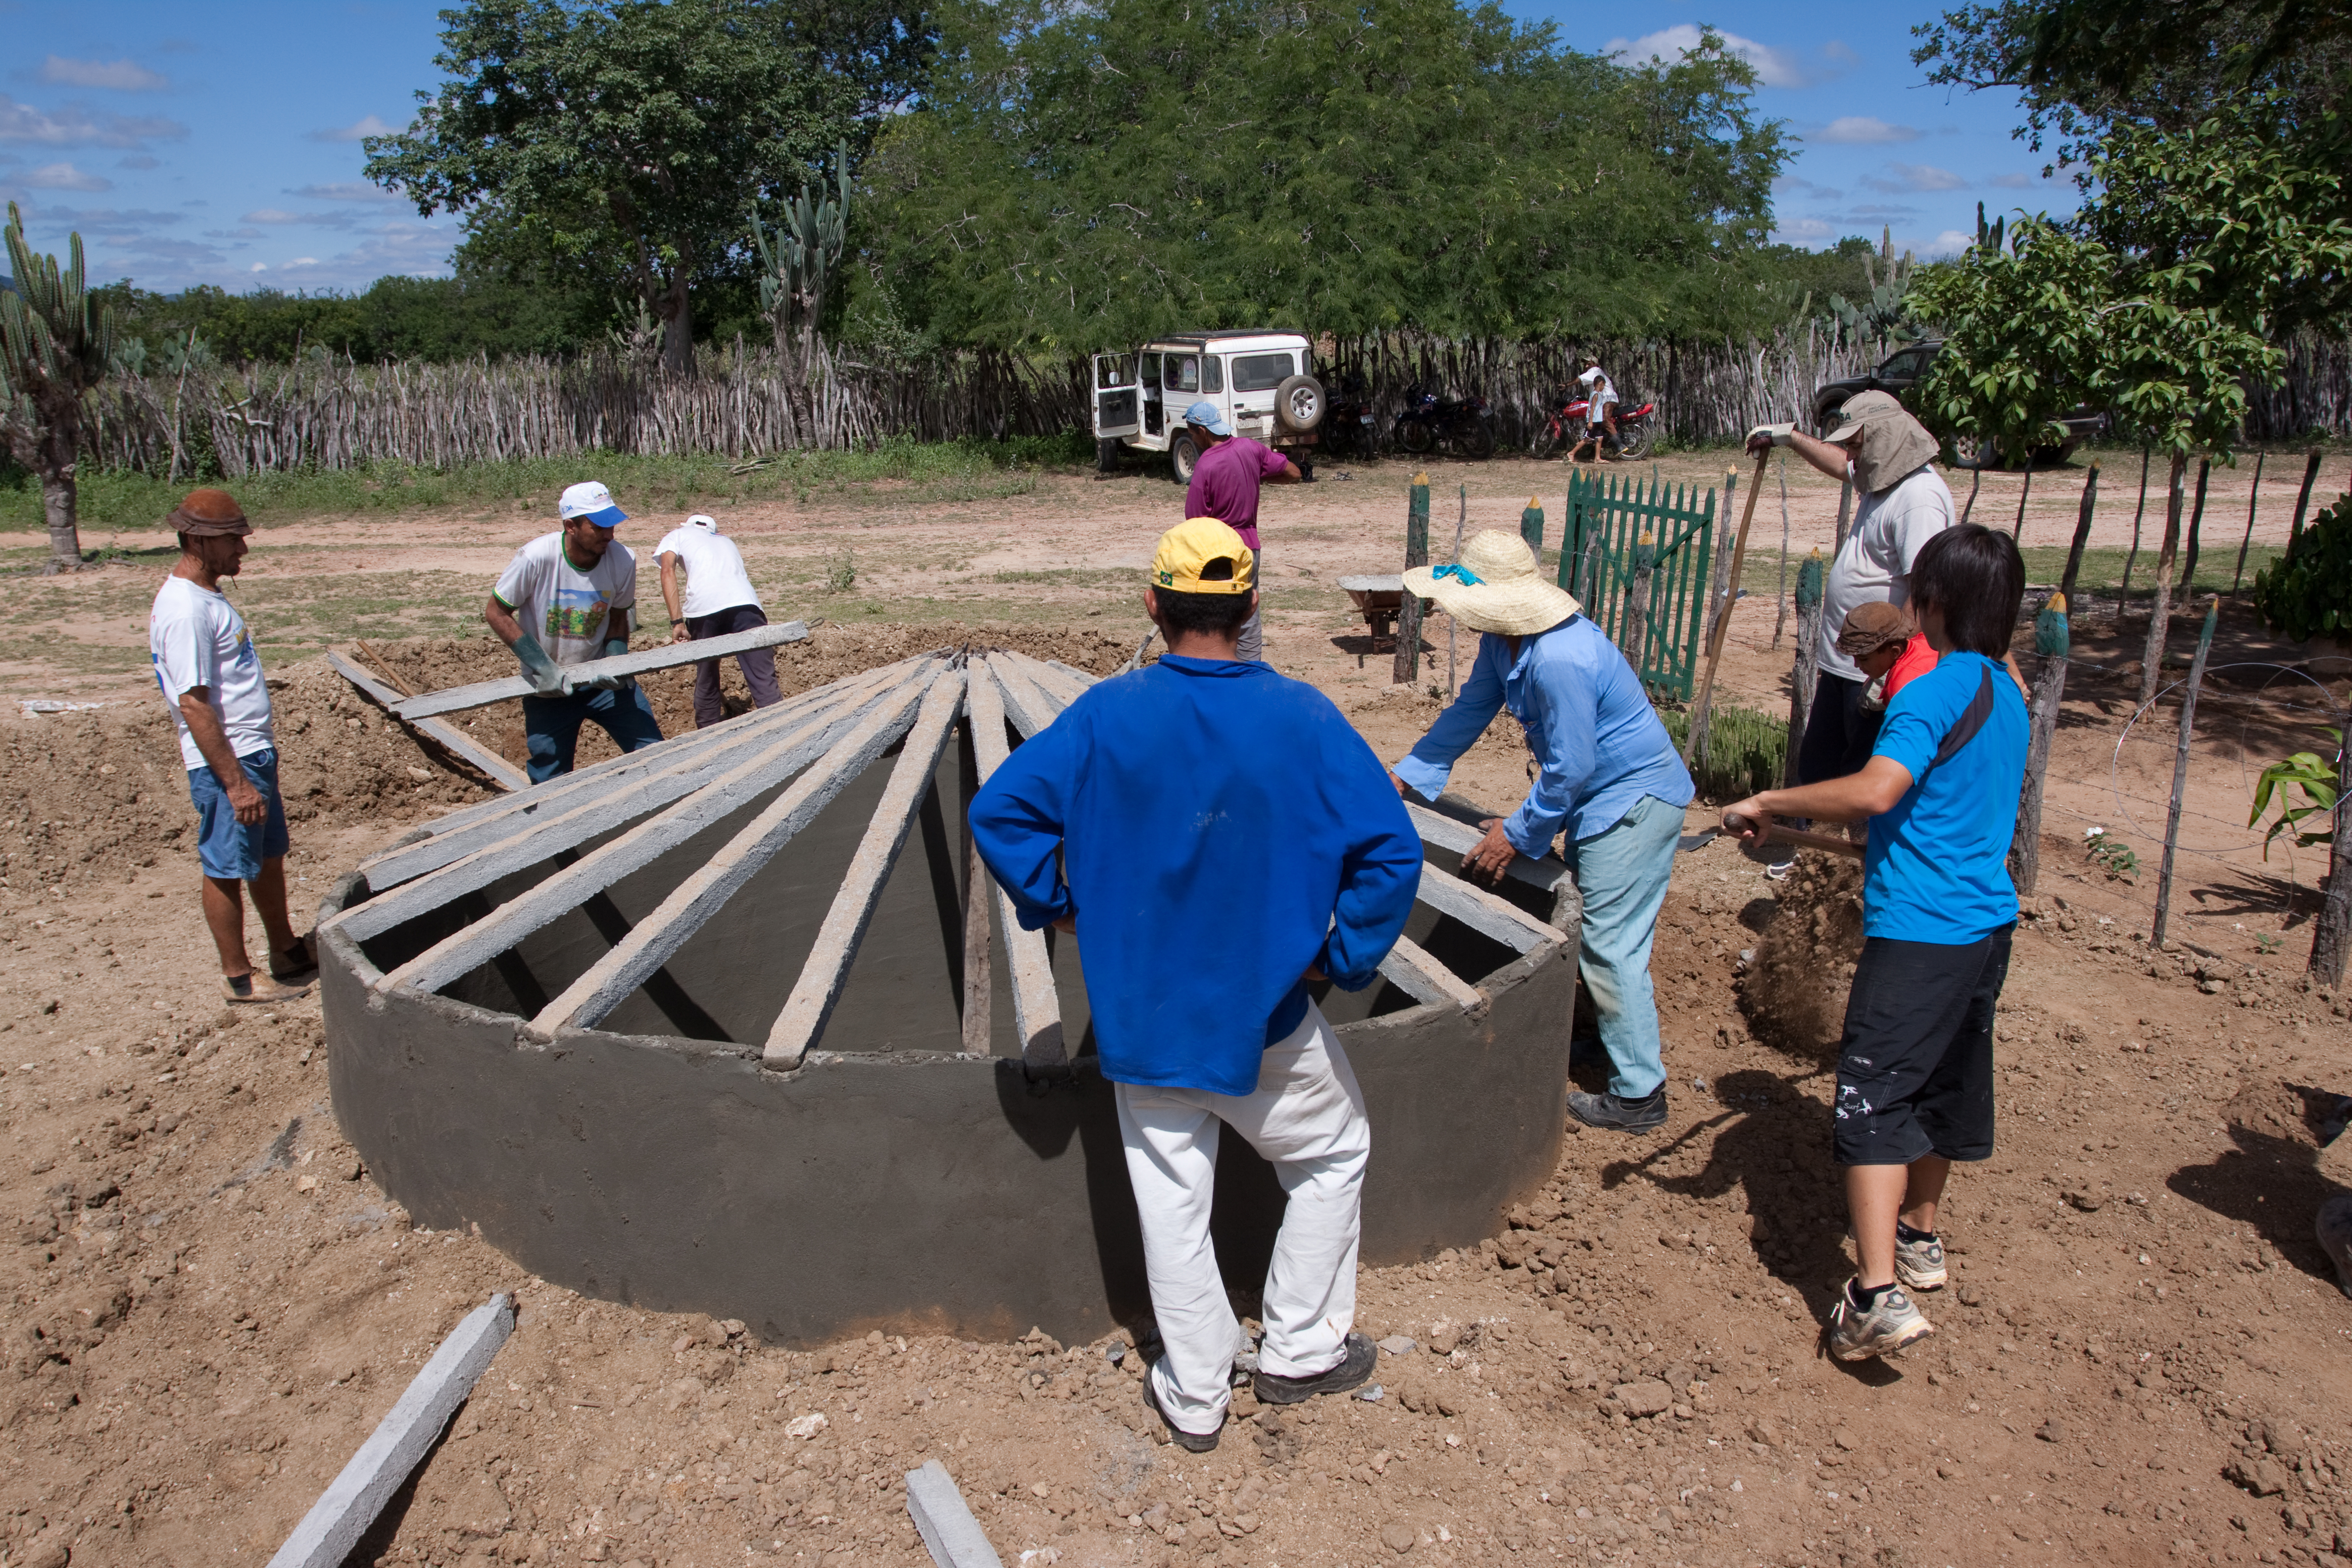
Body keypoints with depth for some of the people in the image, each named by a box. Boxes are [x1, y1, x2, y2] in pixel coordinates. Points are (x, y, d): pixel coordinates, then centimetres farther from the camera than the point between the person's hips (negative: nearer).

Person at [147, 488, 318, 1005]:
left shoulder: (206, 595, 11)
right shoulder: (184, 610, -21)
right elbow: (193, 705, -24)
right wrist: (235, 783, -23)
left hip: (254, 752, 10)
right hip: (226, 764, -10)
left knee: (269, 857, 20)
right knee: (228, 870, 3)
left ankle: (287, 952, 34)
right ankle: (238, 977, 15)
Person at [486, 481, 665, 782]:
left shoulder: (622, 560, -14)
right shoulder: (536, 557, -22)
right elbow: (496, 613, -11)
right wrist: (541, 666, -19)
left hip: (603, 678, 2)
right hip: (548, 686, -2)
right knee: (550, 782, 4)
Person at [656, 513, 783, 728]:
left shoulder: (678, 535, 27)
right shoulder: (726, 541, 39)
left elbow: (668, 571, 7)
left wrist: (677, 622, 1)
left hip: (703, 607, -2)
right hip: (746, 603, 2)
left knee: (706, 682, 17)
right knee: (765, 683, -5)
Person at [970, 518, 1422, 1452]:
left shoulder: (1106, 715, -9)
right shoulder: (1304, 719, -13)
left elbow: (998, 812, -10)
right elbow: (1391, 851, -18)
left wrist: (1060, 909, 1)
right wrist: (1340, 959, -8)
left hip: (1139, 1012, 2)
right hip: (1262, 1013, -1)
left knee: (1172, 1203, 16)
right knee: (1334, 1155, 24)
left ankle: (1196, 1398, 31)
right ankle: (1301, 1351, 33)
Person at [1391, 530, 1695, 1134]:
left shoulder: (1560, 660, -32)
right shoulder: (1502, 641, -1)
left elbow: (1569, 767, -26)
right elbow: (1469, 711, 11)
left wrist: (1518, 834, -15)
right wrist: (1405, 778, 8)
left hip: (1634, 799, -10)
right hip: (1600, 794, 10)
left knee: (1608, 944, -6)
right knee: (1586, 926, 21)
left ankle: (1639, 1094, 5)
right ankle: (1612, 1028, 41)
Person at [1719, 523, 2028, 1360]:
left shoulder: (1932, 693, -17)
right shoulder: (2006, 697, 12)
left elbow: (1875, 790, -33)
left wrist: (1767, 802, -25)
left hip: (1919, 932, -9)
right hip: (1987, 923, 9)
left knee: (1875, 1100, -8)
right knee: (1942, 1085, 22)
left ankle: (1878, 1295, -13)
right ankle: (1919, 1239, 39)